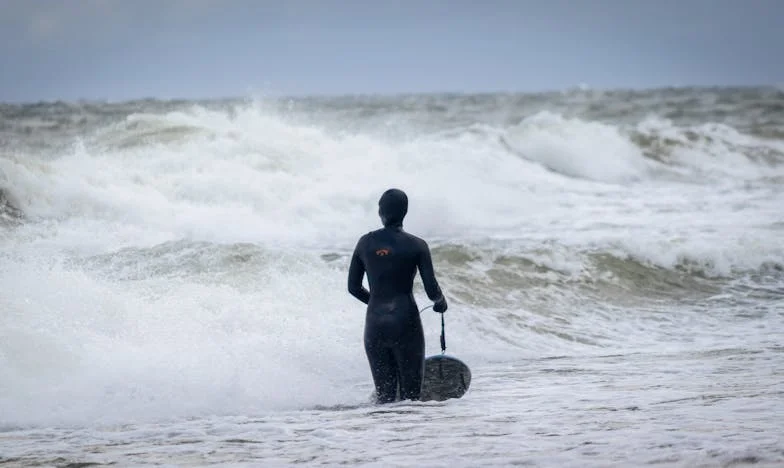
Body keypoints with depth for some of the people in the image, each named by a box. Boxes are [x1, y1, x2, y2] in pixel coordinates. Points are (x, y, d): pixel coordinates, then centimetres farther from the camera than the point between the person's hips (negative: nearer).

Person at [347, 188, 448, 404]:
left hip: (375, 325, 3)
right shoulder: (417, 245, -5)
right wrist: (441, 302, 17)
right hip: (405, 324, -3)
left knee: (384, 395, 9)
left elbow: (353, 287, 12)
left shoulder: (365, 243, 5)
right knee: (410, 394, 2)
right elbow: (432, 290, -6)